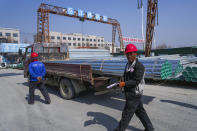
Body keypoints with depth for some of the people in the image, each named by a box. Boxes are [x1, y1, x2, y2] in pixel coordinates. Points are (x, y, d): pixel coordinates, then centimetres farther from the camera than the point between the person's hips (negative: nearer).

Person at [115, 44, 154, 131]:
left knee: (126, 114, 3)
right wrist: (122, 82, 2)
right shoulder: (128, 65, 10)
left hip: (134, 95, -9)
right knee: (140, 111, 21)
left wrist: (125, 83, -33)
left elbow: (136, 81, -25)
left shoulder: (139, 66, -18)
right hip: (129, 93, 9)